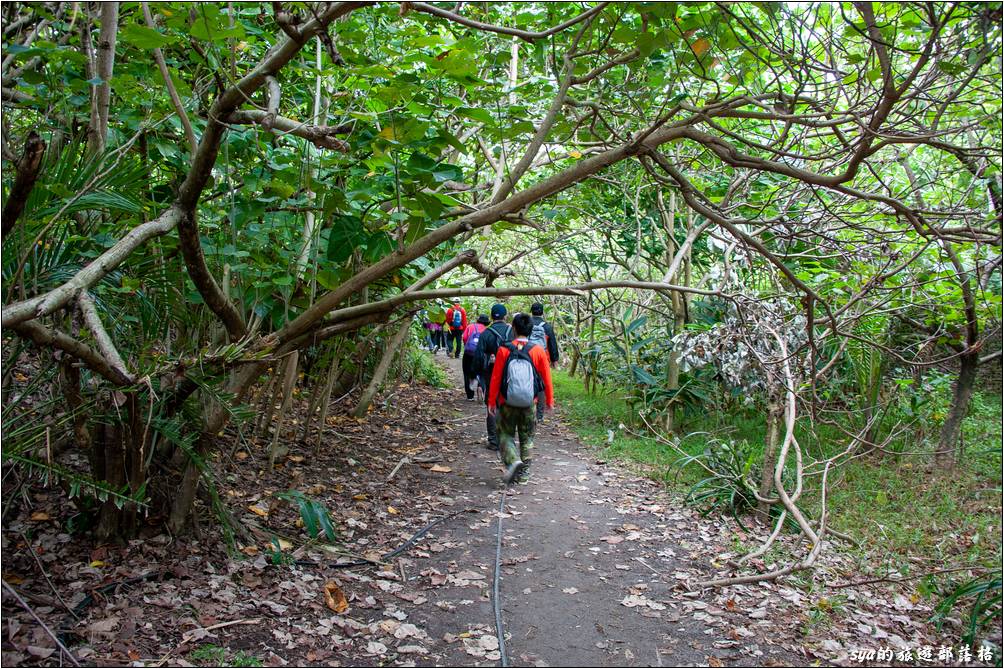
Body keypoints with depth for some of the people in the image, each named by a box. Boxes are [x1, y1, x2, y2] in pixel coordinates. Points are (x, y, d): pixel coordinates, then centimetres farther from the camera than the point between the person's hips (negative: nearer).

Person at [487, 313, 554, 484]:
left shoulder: (504, 350, -9)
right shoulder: (538, 351, -6)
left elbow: (495, 378, -6)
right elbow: (546, 378, -1)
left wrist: (491, 401, 3)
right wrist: (549, 400, 12)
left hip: (507, 403, -1)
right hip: (529, 404, 1)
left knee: (506, 434, 13)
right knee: (527, 438, 15)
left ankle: (513, 461, -11)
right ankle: (524, 473, 19)